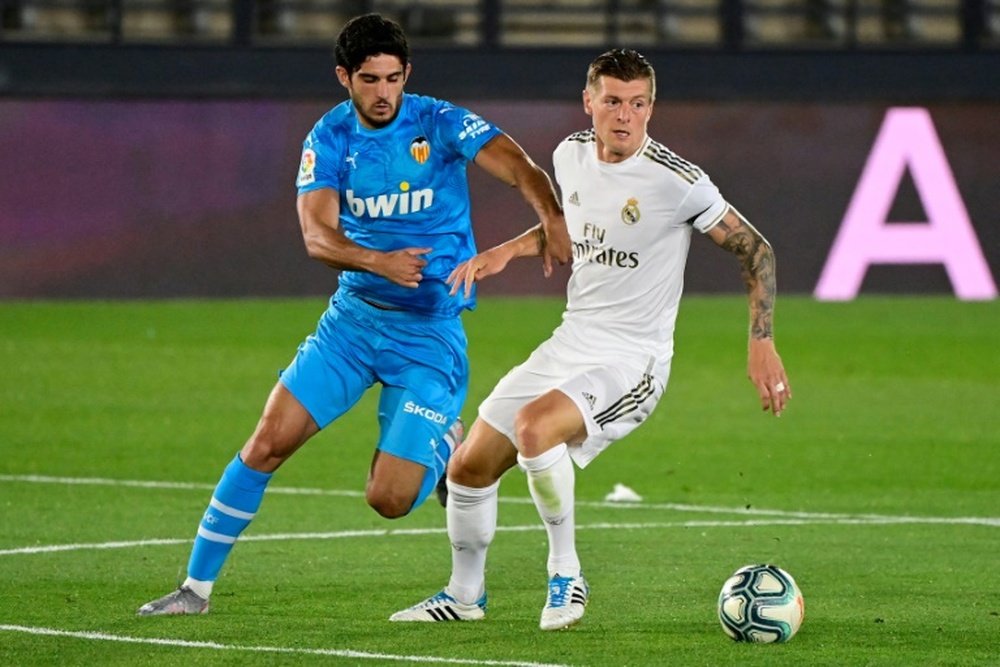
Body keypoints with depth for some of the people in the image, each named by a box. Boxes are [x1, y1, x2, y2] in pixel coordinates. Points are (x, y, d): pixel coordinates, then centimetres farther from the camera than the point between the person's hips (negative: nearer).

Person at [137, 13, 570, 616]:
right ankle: (197, 587, 5)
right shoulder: (330, 138, -3)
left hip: (430, 331, -3)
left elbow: (518, 166, -25)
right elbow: (317, 235, -15)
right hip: (353, 317, 3)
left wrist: (553, 218, -46)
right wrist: (379, 262, -35)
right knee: (268, 442, -7)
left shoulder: (441, 124, -12)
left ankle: (446, 446, 24)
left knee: (389, 500, -10)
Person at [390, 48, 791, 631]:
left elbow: (754, 249, -9)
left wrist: (762, 342, -15)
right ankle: (465, 594, 31)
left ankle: (566, 574, -16)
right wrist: (507, 251, 12)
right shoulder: (571, 156, 1)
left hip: (632, 362, -7)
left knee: (534, 426, -33)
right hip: (570, 342, 7)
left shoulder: (675, 180, -18)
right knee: (470, 467, 7)